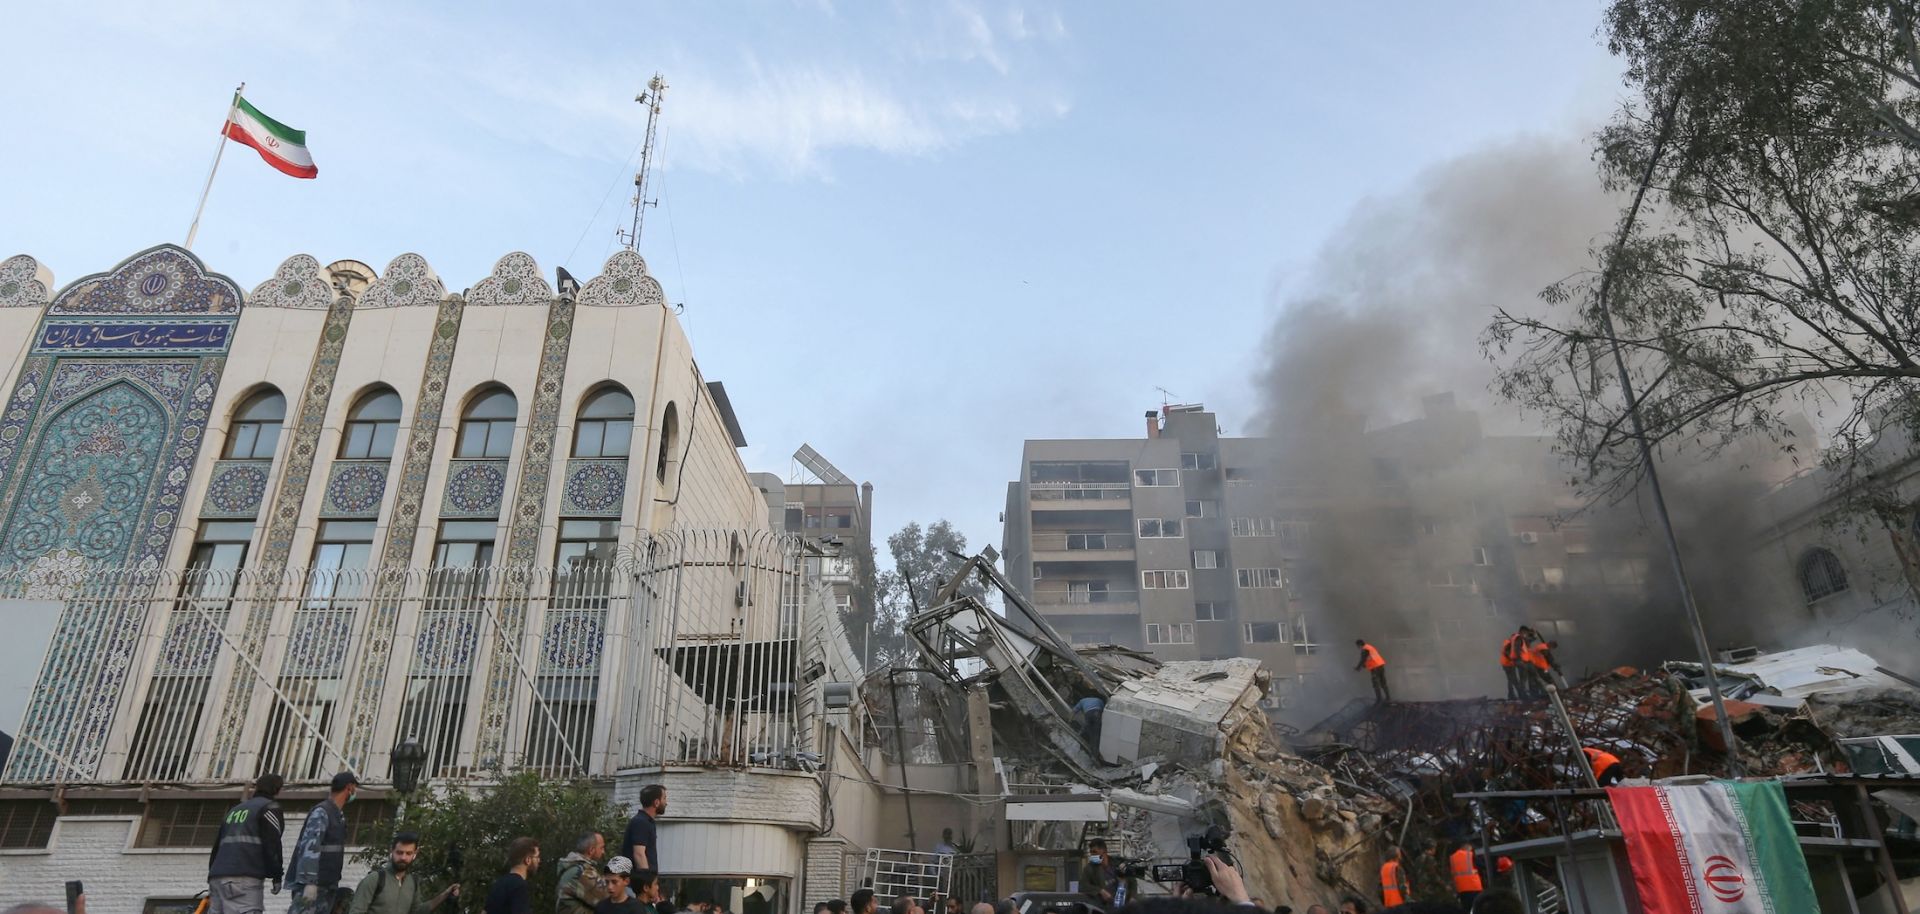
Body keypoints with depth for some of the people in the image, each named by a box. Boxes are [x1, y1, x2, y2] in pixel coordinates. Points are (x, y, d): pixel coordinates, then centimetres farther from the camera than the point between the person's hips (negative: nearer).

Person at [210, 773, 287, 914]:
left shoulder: (235, 810, 28)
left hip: (217, 876, 8)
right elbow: (272, 843, -6)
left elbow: (217, 844, 26)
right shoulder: (270, 807, 4)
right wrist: (277, 875, -2)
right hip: (244, 878, -8)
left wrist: (212, 880, 28)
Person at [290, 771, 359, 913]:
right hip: (311, 884, -9)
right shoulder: (321, 812, -13)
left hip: (326, 885, 9)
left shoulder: (339, 815, 14)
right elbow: (310, 848, -21)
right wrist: (310, 883, -27)